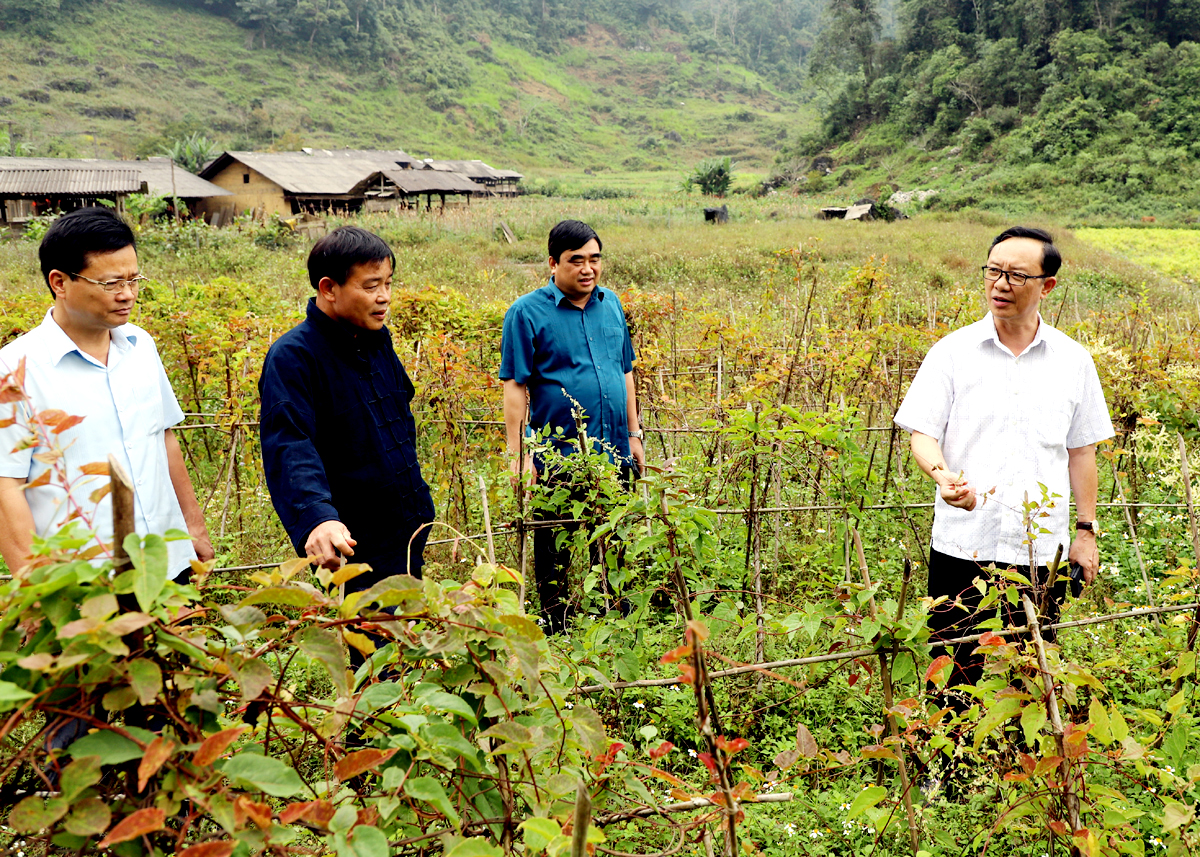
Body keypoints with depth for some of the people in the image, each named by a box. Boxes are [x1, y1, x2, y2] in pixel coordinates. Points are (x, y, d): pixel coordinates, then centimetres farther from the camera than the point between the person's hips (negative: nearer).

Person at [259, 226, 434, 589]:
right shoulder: (291, 357, -18)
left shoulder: (378, 341, 8)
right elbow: (287, 448, -31)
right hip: (355, 549, -8)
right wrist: (316, 517, -48)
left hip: (411, 537, 8)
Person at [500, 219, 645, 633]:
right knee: (554, 557, 7)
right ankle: (557, 633, 23)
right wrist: (517, 454, -14)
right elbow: (515, 386, -9)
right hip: (557, 456, -5)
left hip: (615, 455, 5)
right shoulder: (527, 312, -7)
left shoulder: (611, 304, 10)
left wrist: (633, 435, 16)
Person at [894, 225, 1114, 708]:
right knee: (956, 672, 3)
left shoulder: (1073, 361, 6)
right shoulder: (952, 352, -1)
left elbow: (1081, 450, 13)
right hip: (964, 545, -1)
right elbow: (922, 433, -4)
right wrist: (943, 475, -26)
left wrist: (1086, 531, 12)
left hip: (1042, 550, 2)